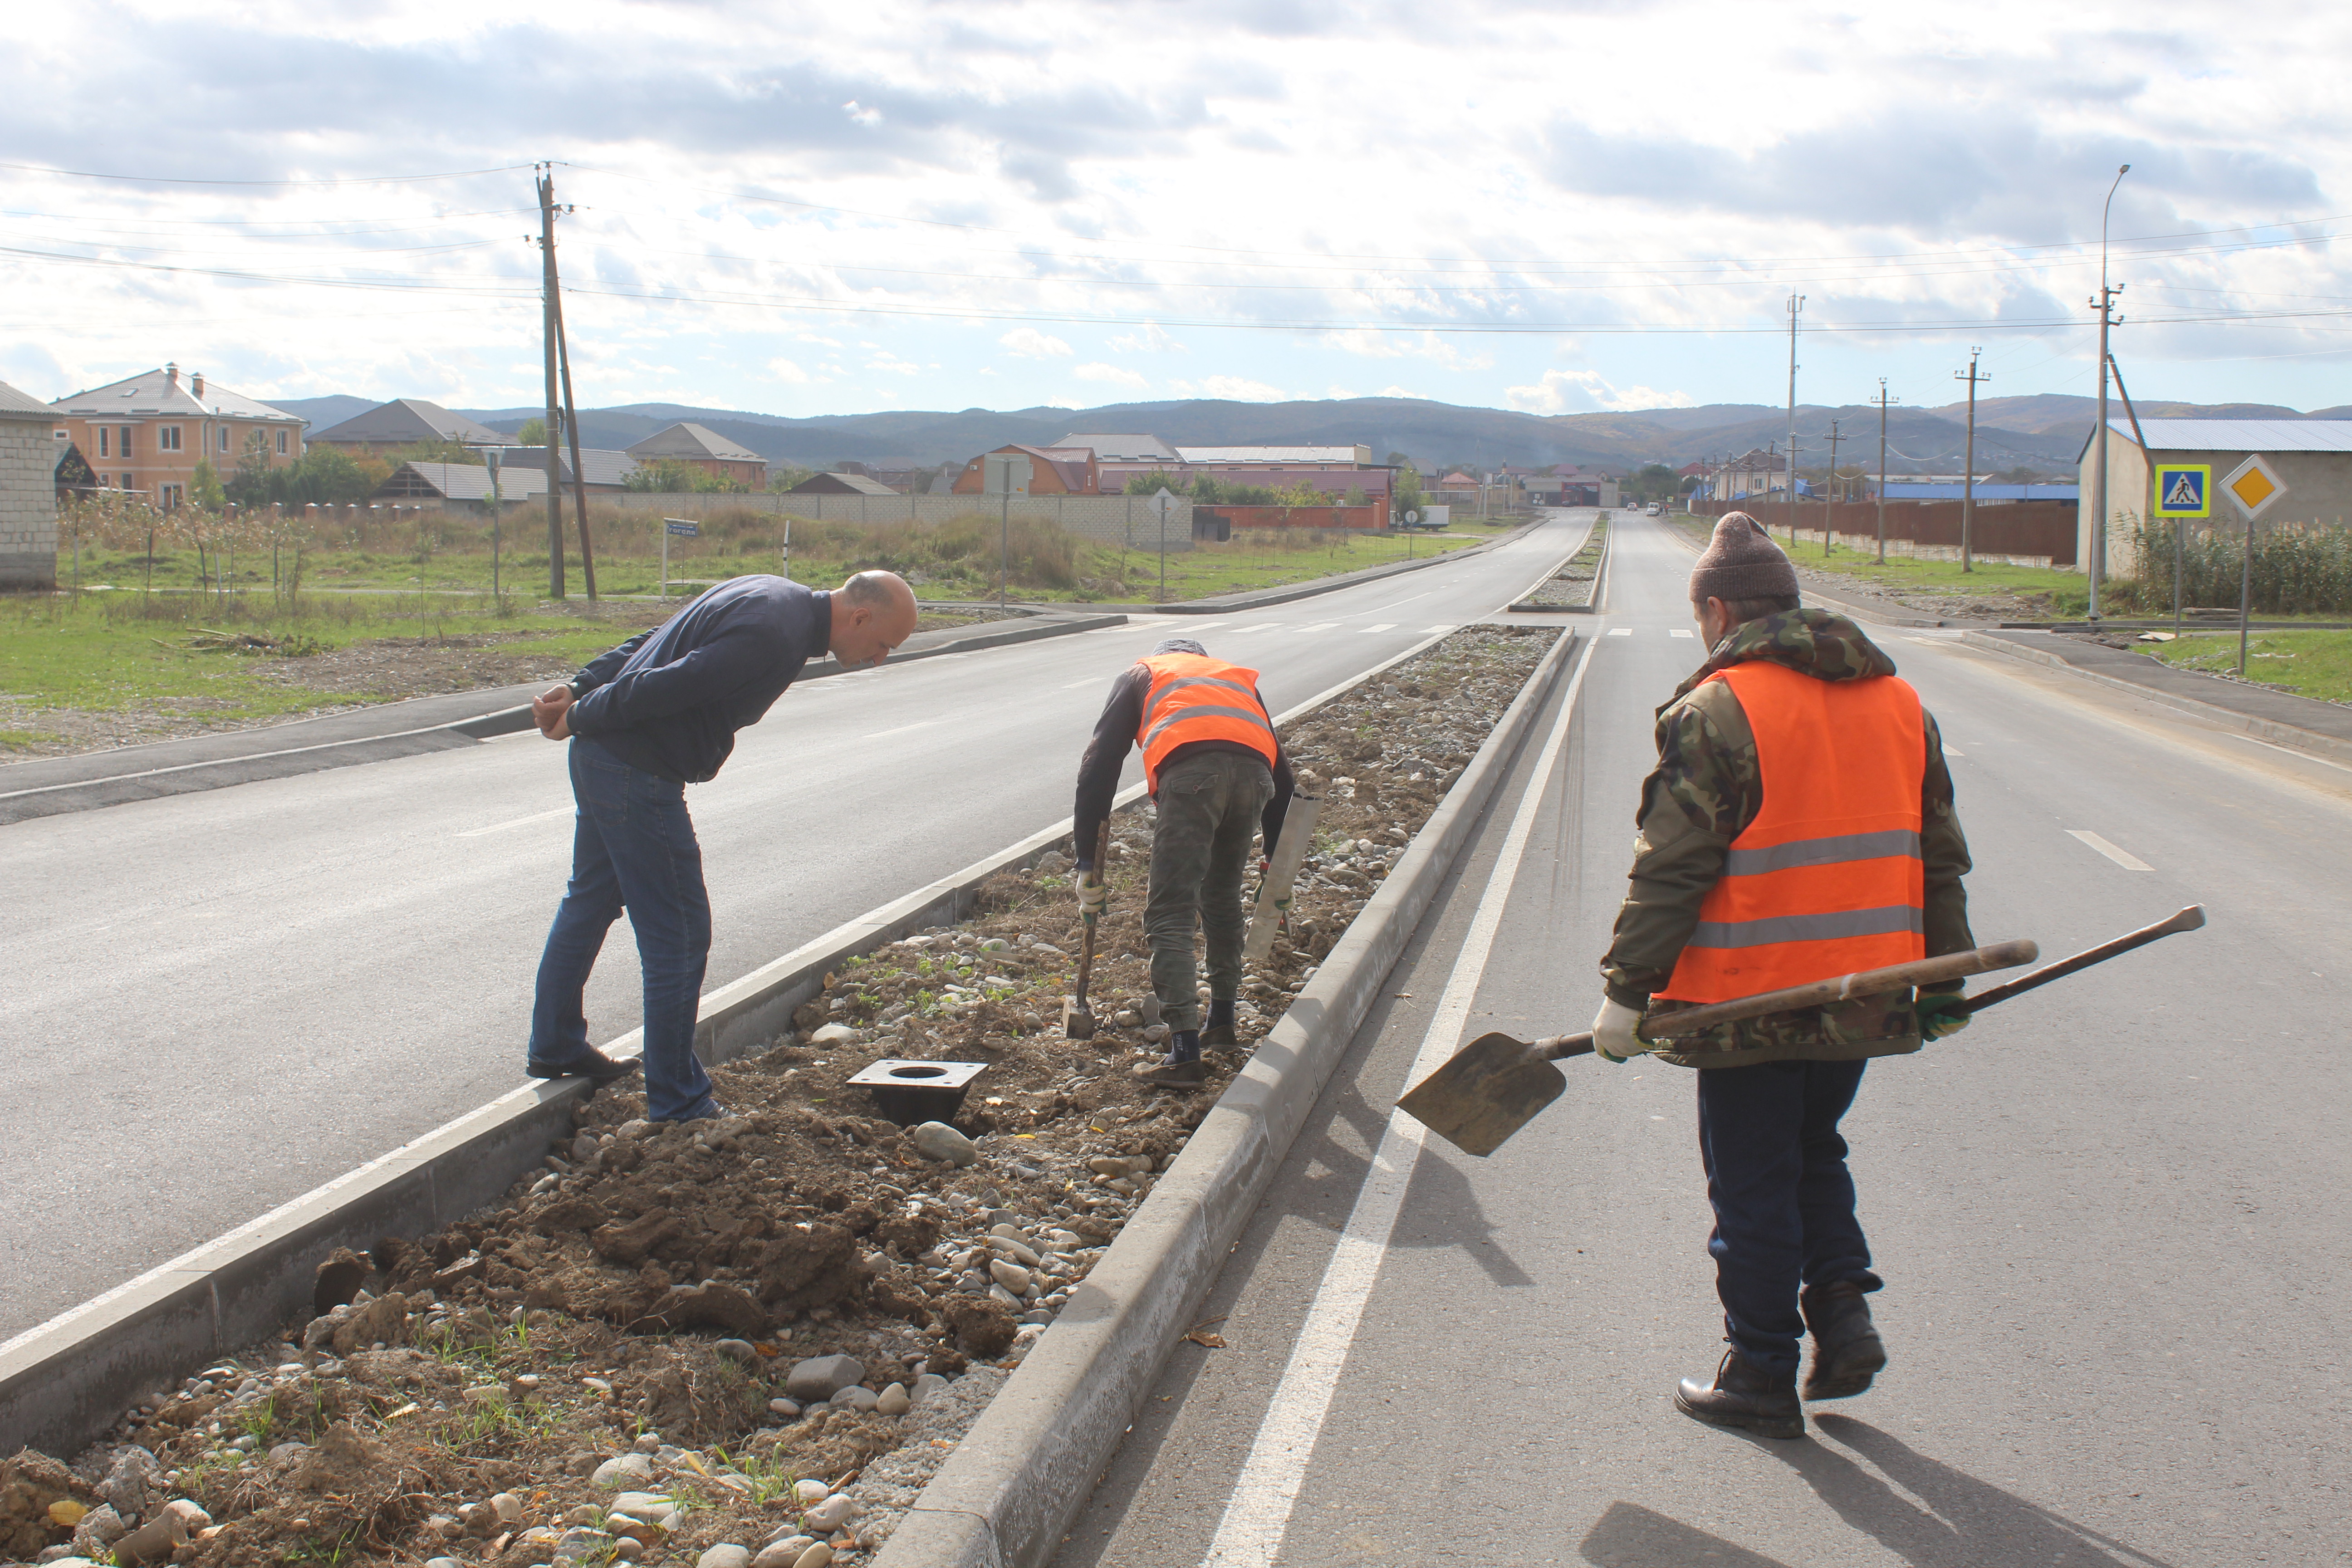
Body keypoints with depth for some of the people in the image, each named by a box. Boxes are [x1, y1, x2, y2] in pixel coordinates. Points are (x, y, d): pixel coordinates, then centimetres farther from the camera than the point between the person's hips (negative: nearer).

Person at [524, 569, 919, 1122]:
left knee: (590, 900, 25)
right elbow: (666, 688, -25)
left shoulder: (771, 596, 10)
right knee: (679, 936, -3)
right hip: (637, 775, -11)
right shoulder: (776, 637, -24)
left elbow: (652, 643, 12)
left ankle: (554, 1047, 43)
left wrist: (579, 688, 9)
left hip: (599, 759, 11)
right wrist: (581, 718, -12)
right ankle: (678, 1105, 7)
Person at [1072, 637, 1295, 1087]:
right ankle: (1222, 1020, 37)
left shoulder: (1142, 674, 32)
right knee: (1223, 898, 27)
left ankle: (1185, 1053, -9)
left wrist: (1087, 865, 18)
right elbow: (1282, 777, 35)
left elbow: (1099, 767, 20)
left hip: (1190, 772, -4)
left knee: (1169, 917, -2)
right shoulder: (1240, 678, 41)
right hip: (1255, 773, 4)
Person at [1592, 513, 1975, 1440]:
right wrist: (1946, 982, 21)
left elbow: (1671, 870, -15)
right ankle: (1843, 1311, 14)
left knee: (1754, 1187, 6)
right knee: (1814, 1153, 25)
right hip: (1863, 996, 6)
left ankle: (1763, 1375, 16)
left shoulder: (1717, 711, -12)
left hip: (1752, 1000, -6)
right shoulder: (1901, 703, 9)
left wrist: (1627, 991, -9)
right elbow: (1938, 858, 14)